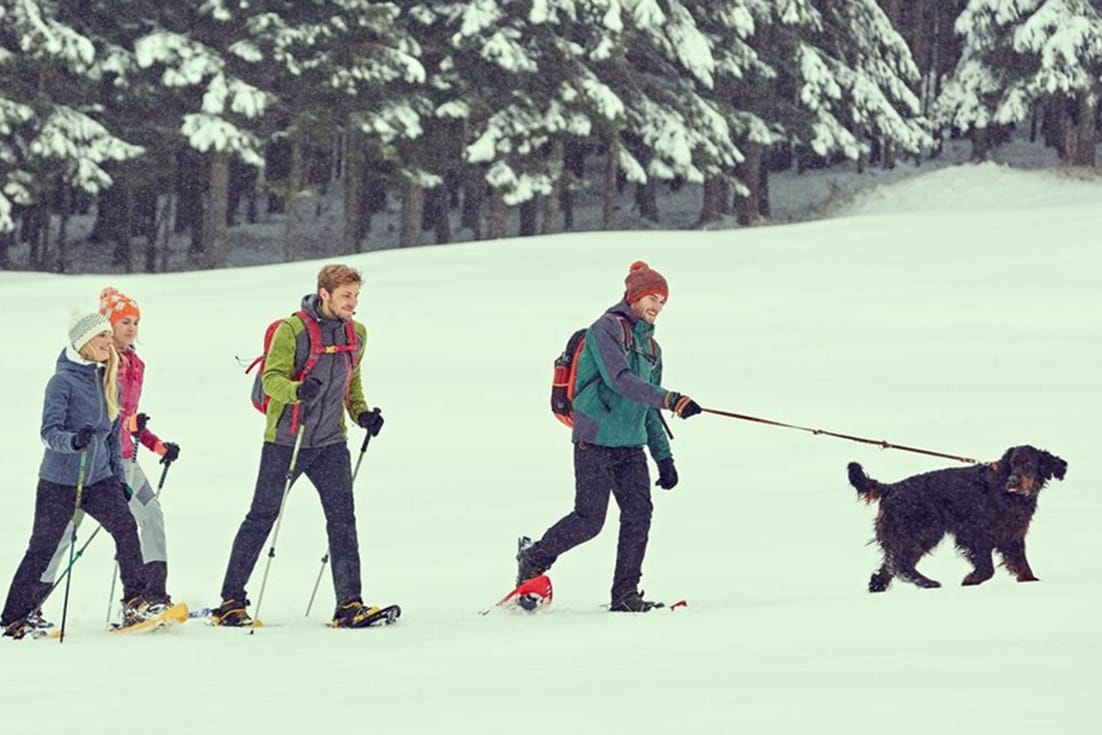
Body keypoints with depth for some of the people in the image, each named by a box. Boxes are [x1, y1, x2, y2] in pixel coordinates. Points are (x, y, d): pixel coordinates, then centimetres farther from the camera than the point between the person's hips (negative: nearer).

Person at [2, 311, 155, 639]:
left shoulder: (108, 381, 10)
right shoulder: (63, 381, -11)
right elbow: (49, 431, -20)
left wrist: (119, 477, 18)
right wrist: (74, 440, -40)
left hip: (98, 477, 5)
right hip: (59, 480, -5)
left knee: (125, 526, -18)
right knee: (42, 548, 1)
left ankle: (135, 602, -17)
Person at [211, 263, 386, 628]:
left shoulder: (356, 334, 8)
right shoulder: (293, 329, -11)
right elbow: (271, 378, -17)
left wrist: (362, 413, 5)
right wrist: (297, 390, -38)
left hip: (330, 442, 4)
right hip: (285, 440, -4)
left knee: (342, 517, -7)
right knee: (262, 517, 2)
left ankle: (349, 604, -6)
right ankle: (231, 601, 10)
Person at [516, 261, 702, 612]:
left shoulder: (650, 346, 19)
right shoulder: (607, 329, -7)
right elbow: (620, 379, -22)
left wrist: (663, 457, 18)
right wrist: (671, 400, -31)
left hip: (631, 444, 7)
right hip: (596, 440, -7)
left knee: (639, 513, -6)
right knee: (589, 519, -8)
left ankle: (626, 594, -2)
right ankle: (533, 559, 14)